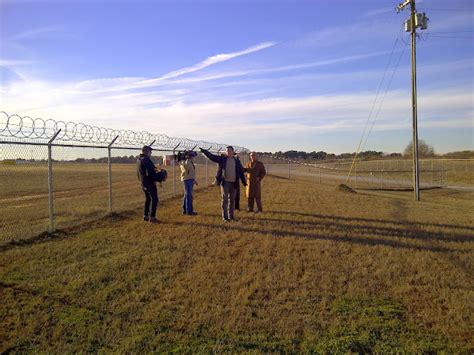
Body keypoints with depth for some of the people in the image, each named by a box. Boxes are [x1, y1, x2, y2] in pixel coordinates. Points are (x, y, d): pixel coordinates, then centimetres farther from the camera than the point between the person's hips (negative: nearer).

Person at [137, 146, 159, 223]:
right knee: (154, 199, -3)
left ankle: (145, 216, 25)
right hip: (150, 183, -9)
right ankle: (152, 217, -3)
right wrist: (154, 180, -13)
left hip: (143, 183, 9)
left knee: (148, 199, 20)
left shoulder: (139, 159, 11)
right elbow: (150, 171, -24)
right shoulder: (146, 159, -19)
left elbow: (138, 172, 18)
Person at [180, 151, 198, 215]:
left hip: (190, 179, 10)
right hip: (187, 179, -10)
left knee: (187, 195, 14)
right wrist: (188, 159, -22)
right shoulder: (184, 162, -10)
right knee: (189, 195, -8)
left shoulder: (190, 162, 18)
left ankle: (185, 210, 22)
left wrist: (194, 180, 25)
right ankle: (189, 211, -5)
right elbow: (186, 166, -30)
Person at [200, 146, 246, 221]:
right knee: (225, 199, -2)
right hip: (225, 182, -3)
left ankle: (231, 216, 16)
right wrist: (204, 151, -13)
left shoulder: (237, 161, 8)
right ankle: (225, 217, 3)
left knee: (232, 200, 8)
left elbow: (241, 172, 9)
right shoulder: (222, 159, 3)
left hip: (233, 183, 3)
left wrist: (244, 182, 5)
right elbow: (212, 156, -2)